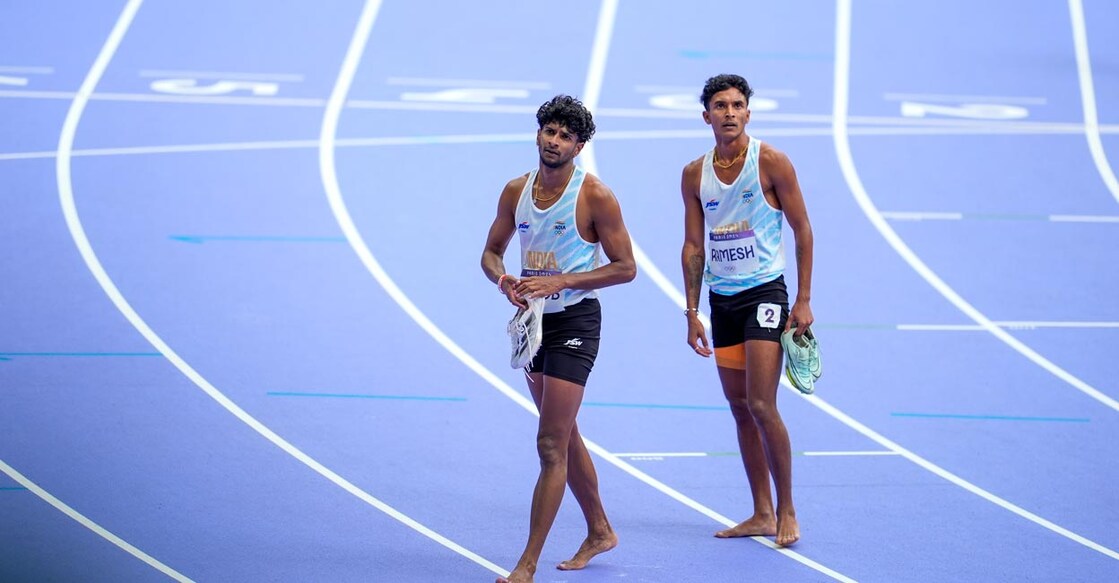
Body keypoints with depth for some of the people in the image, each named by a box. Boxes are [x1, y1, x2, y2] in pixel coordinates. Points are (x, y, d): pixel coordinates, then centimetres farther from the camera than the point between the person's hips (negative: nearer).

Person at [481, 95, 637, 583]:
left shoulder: (595, 196, -12)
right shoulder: (516, 191, 4)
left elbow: (625, 267, -11)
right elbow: (491, 252, 13)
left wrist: (561, 281, -20)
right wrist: (503, 280, -10)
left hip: (575, 322, -7)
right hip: (533, 319, 7)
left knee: (552, 445, -10)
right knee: (565, 436, 18)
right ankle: (599, 531, 36)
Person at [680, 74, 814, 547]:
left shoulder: (770, 162, -7)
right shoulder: (695, 174, 6)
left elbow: (802, 230, -5)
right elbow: (694, 246, 11)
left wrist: (804, 300, -9)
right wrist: (692, 311, 6)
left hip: (765, 292, -5)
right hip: (722, 298, 5)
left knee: (761, 405, -13)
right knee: (740, 409, 7)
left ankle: (787, 512, -2)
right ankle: (762, 514, 14)